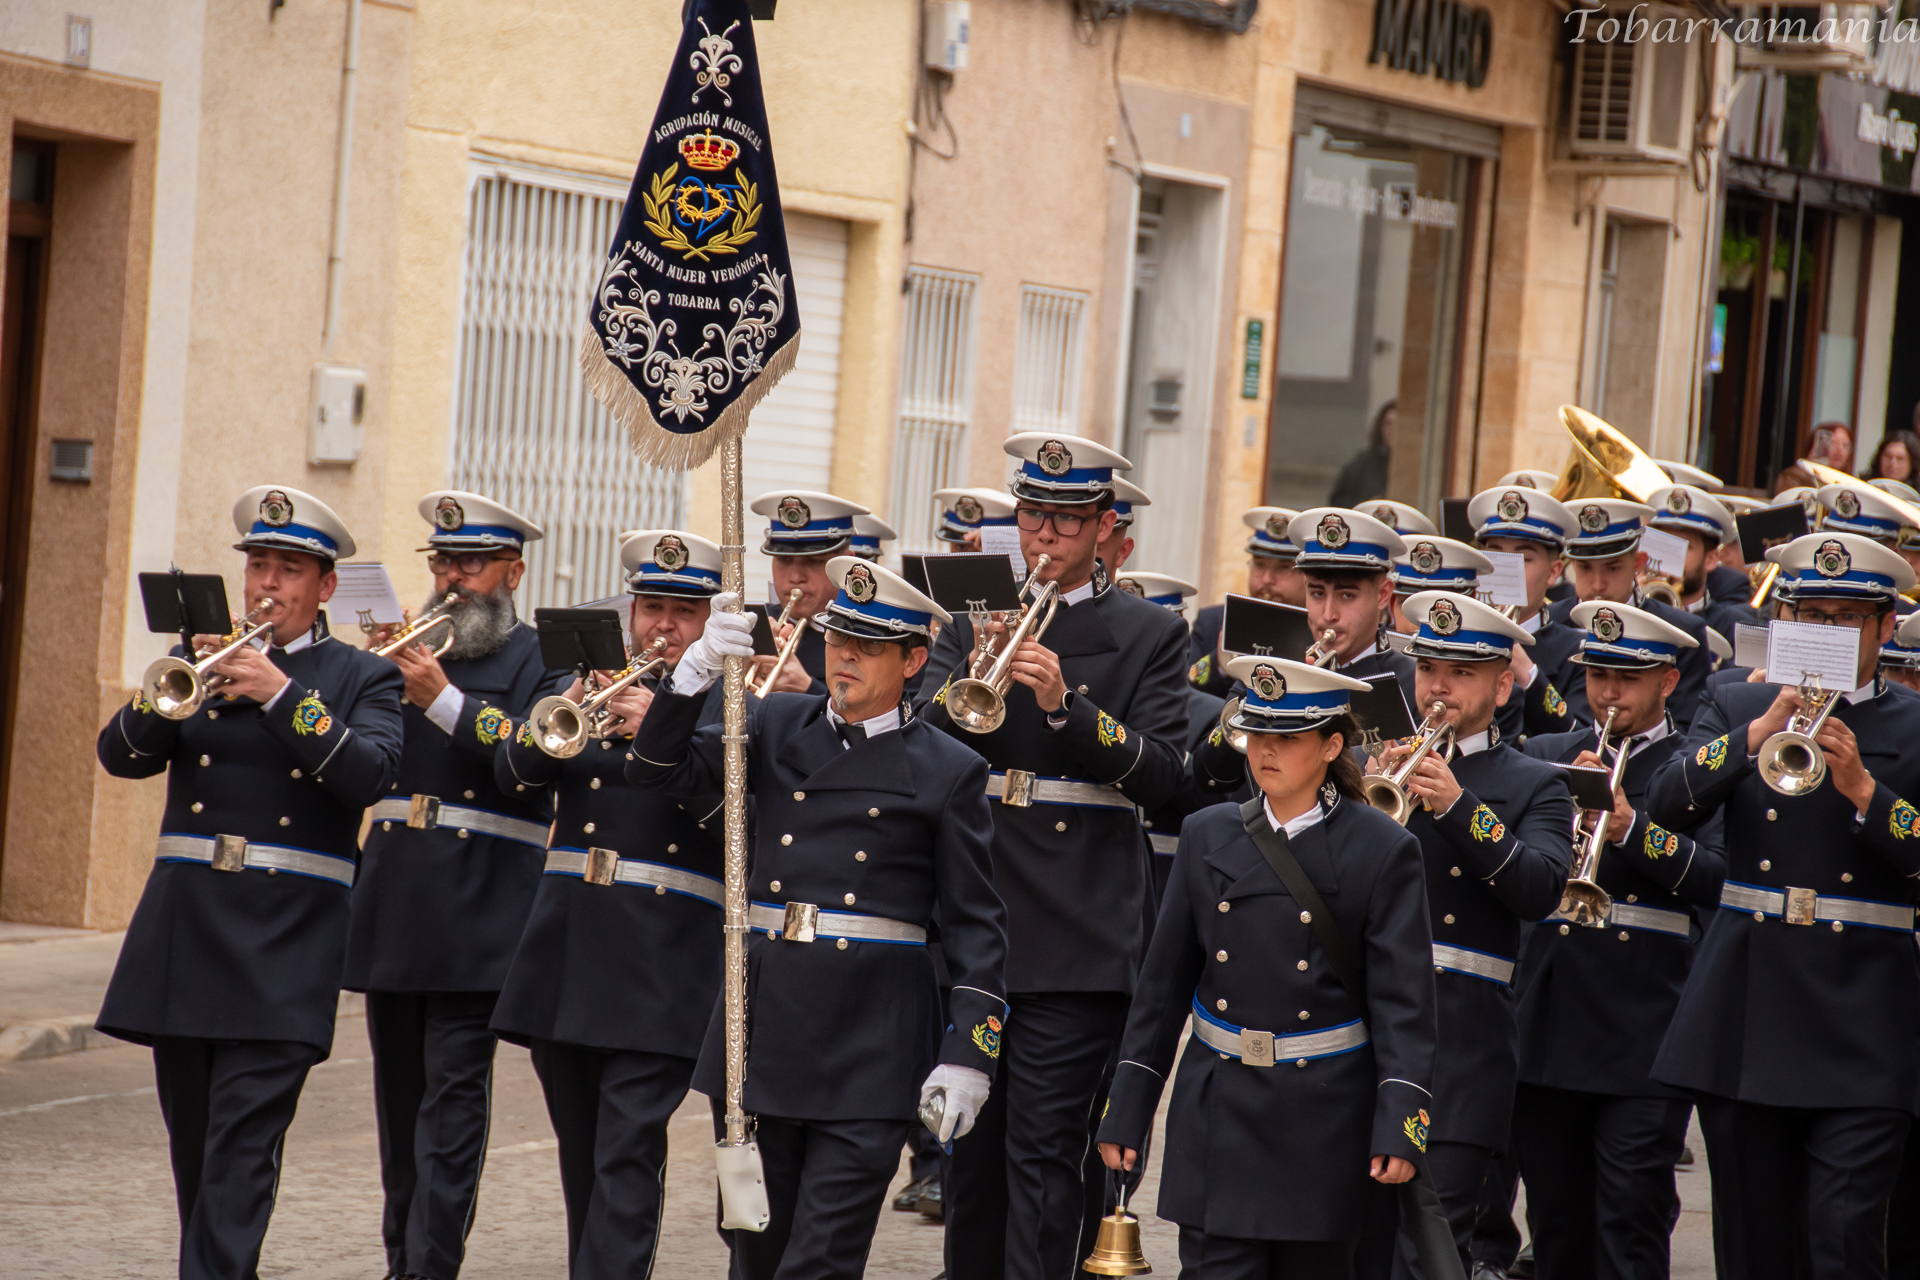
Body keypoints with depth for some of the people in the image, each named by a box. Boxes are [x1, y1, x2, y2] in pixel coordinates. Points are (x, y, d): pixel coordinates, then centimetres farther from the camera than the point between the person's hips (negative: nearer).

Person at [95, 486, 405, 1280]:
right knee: (193, 1140, 9)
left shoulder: (361, 680, 6)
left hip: (284, 944, -4)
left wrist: (282, 695, -19)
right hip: (184, 930, 4)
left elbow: (369, 774, -12)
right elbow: (120, 756, 3)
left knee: (244, 1143, -13)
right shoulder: (198, 661, 14)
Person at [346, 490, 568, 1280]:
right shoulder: (408, 650, 16)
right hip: (393, 909, 6)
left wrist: (446, 701, -21)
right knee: (400, 1095, 11)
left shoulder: (537, 660, 1)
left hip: (477, 915, -5)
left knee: (453, 1098, -9)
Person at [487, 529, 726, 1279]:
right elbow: (512, 774, 3)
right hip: (565, 954, 5)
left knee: (626, 1157, -12)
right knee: (581, 1154, 12)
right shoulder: (591, 687, 15)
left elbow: (729, 810, -13)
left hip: (662, 968, -5)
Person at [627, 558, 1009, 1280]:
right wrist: (696, 672, -14)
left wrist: (969, 1053, -8)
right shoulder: (775, 726, 10)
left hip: (869, 1049, -4)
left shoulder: (948, 772, 0)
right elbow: (660, 772, 2)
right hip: (765, 1024, 4)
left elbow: (975, 925, 0)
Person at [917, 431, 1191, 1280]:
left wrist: (1065, 703, -20)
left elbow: (1160, 776, -7)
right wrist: (974, 680, -17)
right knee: (969, 1146, 11)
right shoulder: (975, 620, 13)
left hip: (1076, 938, -4)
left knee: (1044, 1153, -9)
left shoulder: (1147, 635, 3)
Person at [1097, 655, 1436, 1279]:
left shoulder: (1383, 851, -4)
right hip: (1220, 1109, 2)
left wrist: (1400, 1124, -17)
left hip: (1326, 1119, -2)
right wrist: (1126, 1110, 7)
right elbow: (1164, 981, 10)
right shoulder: (1207, 837, 6)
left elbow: (1403, 1000, -7)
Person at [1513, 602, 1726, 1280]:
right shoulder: (1546, 756, 14)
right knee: (1556, 1224, 9)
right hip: (1549, 1028, 4)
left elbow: (1719, 880, -11)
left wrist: (1634, 830, -22)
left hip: (1644, 1038, -4)